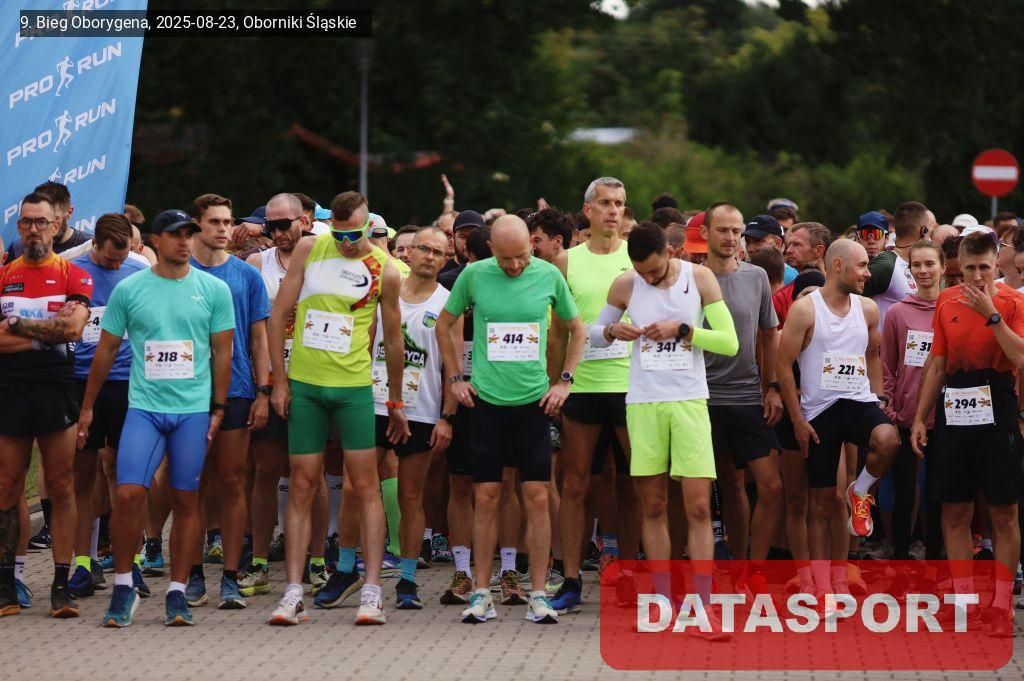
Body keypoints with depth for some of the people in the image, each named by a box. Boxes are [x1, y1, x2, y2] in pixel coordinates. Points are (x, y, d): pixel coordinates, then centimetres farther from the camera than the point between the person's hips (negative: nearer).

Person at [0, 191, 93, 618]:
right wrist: (48, 332, -10)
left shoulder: (73, 277, 4)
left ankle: (62, 584, 2)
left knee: (61, 488, -1)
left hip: (56, 391, -1)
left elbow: (74, 328, -12)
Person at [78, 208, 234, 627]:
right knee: (128, 493, -12)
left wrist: (219, 409, 3)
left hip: (194, 409, 0)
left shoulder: (213, 290, 4)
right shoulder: (128, 290, 4)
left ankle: (177, 593, 10)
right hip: (144, 406, 0)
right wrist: (87, 407, 11)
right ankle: (123, 587, 2)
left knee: (186, 500, 2)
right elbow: (106, 350, 11)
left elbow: (222, 352, 8)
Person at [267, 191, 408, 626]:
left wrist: (396, 401, 14)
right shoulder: (309, 250, 1)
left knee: (364, 486, -1)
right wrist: (278, 380, -1)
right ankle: (294, 592, 4)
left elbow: (393, 338, 10)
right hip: (304, 384, 1)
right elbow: (278, 314, 4)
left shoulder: (384, 271, 0)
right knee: (302, 487, 2)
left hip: (354, 386, -1)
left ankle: (371, 591, 1)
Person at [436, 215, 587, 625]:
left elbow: (578, 330, 13)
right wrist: (455, 378, 8)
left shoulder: (549, 276, -1)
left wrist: (564, 381, 6)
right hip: (487, 401, 0)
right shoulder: (474, 276, -3)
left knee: (537, 496, -2)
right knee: (486, 496, 0)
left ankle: (538, 595, 3)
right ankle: (481, 594, 7)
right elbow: (444, 325, 12)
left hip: (534, 401, 0)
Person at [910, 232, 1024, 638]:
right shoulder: (946, 302, 8)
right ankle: (963, 602, 15)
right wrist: (920, 418, 11)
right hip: (954, 410, 4)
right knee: (954, 512, 6)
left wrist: (991, 314, -20)